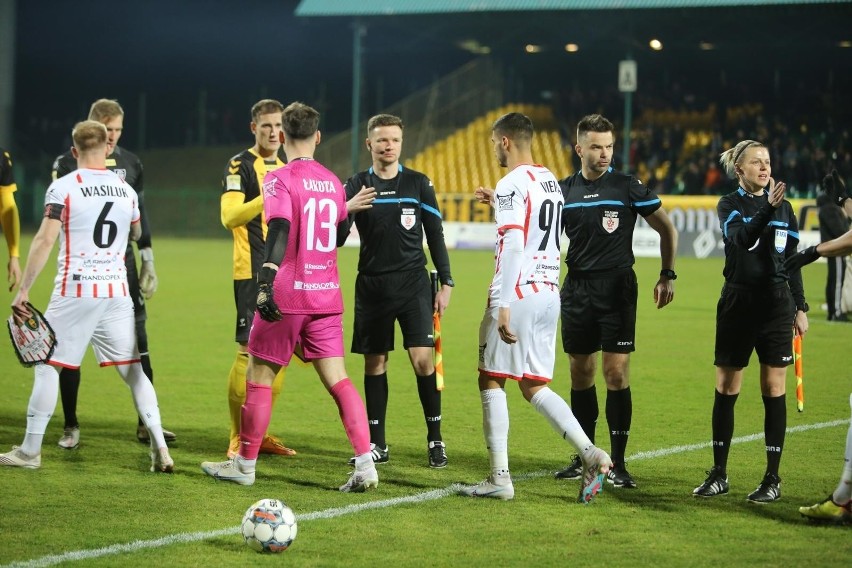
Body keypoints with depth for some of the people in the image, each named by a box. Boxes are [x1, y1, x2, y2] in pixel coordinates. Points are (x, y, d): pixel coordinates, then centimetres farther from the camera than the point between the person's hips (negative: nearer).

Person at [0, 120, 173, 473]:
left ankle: (30, 451, 6)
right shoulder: (125, 190, 8)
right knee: (133, 370, 9)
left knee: (48, 366, 5)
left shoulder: (63, 188, -5)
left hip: (75, 290, -4)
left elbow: (45, 240, -12)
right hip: (117, 291, 4)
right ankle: (160, 449, 2)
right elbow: (138, 235, 25)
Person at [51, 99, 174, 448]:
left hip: (122, 262, 3)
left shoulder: (131, 164, 9)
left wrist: (148, 264, 11)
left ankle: (146, 423, 7)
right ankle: (71, 426, 9)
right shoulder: (69, 164, -3)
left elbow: (140, 216, 13)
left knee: (137, 341, 0)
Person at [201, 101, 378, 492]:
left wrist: (265, 284, -31)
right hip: (327, 297, 5)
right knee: (337, 379, 3)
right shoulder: (332, 182, 10)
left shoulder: (279, 180, -9)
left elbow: (279, 231, -23)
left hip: (287, 295, -5)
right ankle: (365, 464, -8)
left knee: (259, 376, 7)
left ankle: (244, 465, 14)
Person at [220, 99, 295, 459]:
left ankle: (260, 434, 16)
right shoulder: (240, 165, -6)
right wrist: (269, 198, -30)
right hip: (252, 272, -7)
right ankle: (238, 439, -4)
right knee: (249, 351, -9)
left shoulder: (288, 168, 17)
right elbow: (229, 217, -20)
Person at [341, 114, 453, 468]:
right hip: (372, 286, 1)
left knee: (422, 359, -10)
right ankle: (376, 444, 14)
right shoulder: (356, 185, 3)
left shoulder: (418, 183, 2)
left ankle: (435, 439, 1)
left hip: (413, 283, -1)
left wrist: (446, 283, 3)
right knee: (374, 363, 5)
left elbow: (435, 236, 6)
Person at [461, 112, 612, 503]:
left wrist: (503, 305, -23)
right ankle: (590, 454, -5)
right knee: (534, 386, 11)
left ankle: (499, 477, 2)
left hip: (519, 293, -8)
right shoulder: (550, 181, 15)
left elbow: (512, 246, -20)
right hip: (549, 292, 8)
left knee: (491, 379, 3)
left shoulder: (511, 184, -12)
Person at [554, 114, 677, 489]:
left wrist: (667, 275, -1)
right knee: (580, 373, 7)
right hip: (576, 289, 4)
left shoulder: (628, 187, -4)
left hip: (617, 289, -4)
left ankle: (617, 463, -1)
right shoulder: (563, 190, 6)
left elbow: (666, 229, 4)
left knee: (616, 373, -7)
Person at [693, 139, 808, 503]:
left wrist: (801, 308, 9)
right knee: (725, 389, 3)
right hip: (737, 305, -1)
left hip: (776, 307, 1)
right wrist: (768, 208, -35)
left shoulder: (784, 209, 8)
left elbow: (793, 261, 13)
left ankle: (773, 479, 4)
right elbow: (743, 238, -21)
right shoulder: (729, 206, 0)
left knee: (774, 390, 0)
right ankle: (719, 475, 13)